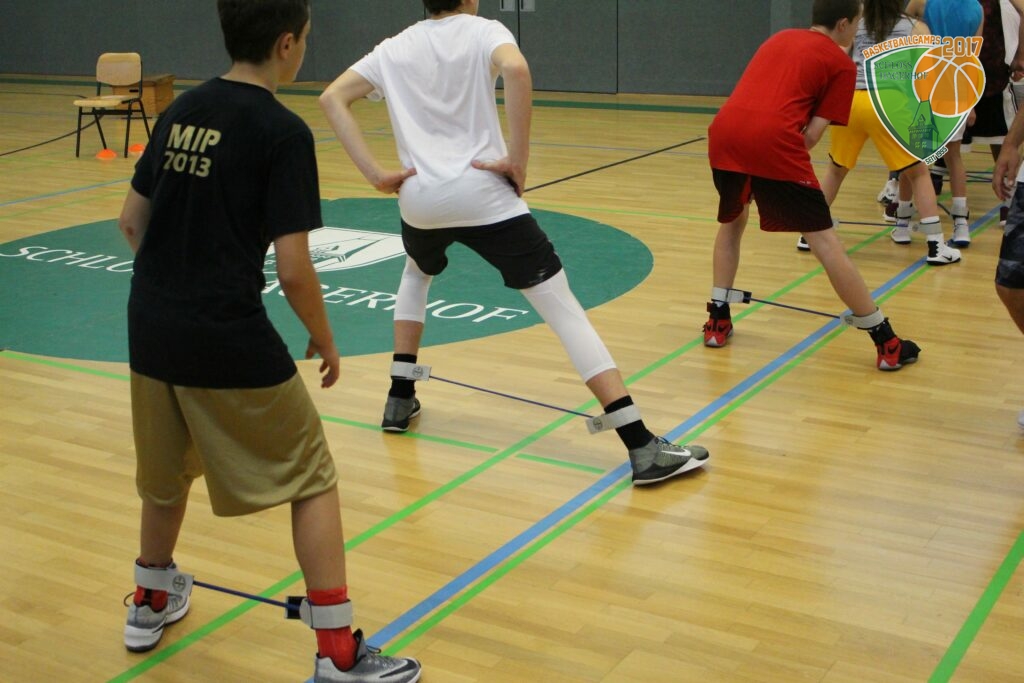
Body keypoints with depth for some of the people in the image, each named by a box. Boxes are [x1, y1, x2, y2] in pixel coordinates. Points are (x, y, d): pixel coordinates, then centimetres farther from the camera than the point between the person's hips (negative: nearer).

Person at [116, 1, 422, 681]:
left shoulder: (183, 109, 8)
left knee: (166, 472, 27)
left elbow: (132, 221, 13)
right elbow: (293, 269, -15)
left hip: (151, 330, 7)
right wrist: (326, 343, 0)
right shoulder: (283, 131, -12)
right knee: (312, 480, 6)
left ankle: (152, 601, 47)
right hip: (230, 343, -7)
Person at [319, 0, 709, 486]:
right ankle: (642, 447, -10)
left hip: (419, 199, 4)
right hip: (481, 194, -4)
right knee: (564, 309, -4)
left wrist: (374, 173, 2)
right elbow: (515, 69, -20)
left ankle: (400, 399, 34)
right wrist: (517, 160, -15)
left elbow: (332, 98, 8)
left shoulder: (395, 48, 16)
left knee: (416, 275, 38)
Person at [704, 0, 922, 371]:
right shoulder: (841, 63, 12)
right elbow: (812, 135, 6)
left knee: (731, 222, 30)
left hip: (724, 130, 5)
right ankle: (887, 342, 9)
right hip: (773, 141, -5)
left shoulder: (779, 37, 29)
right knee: (825, 241, 1)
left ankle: (717, 320, 29)